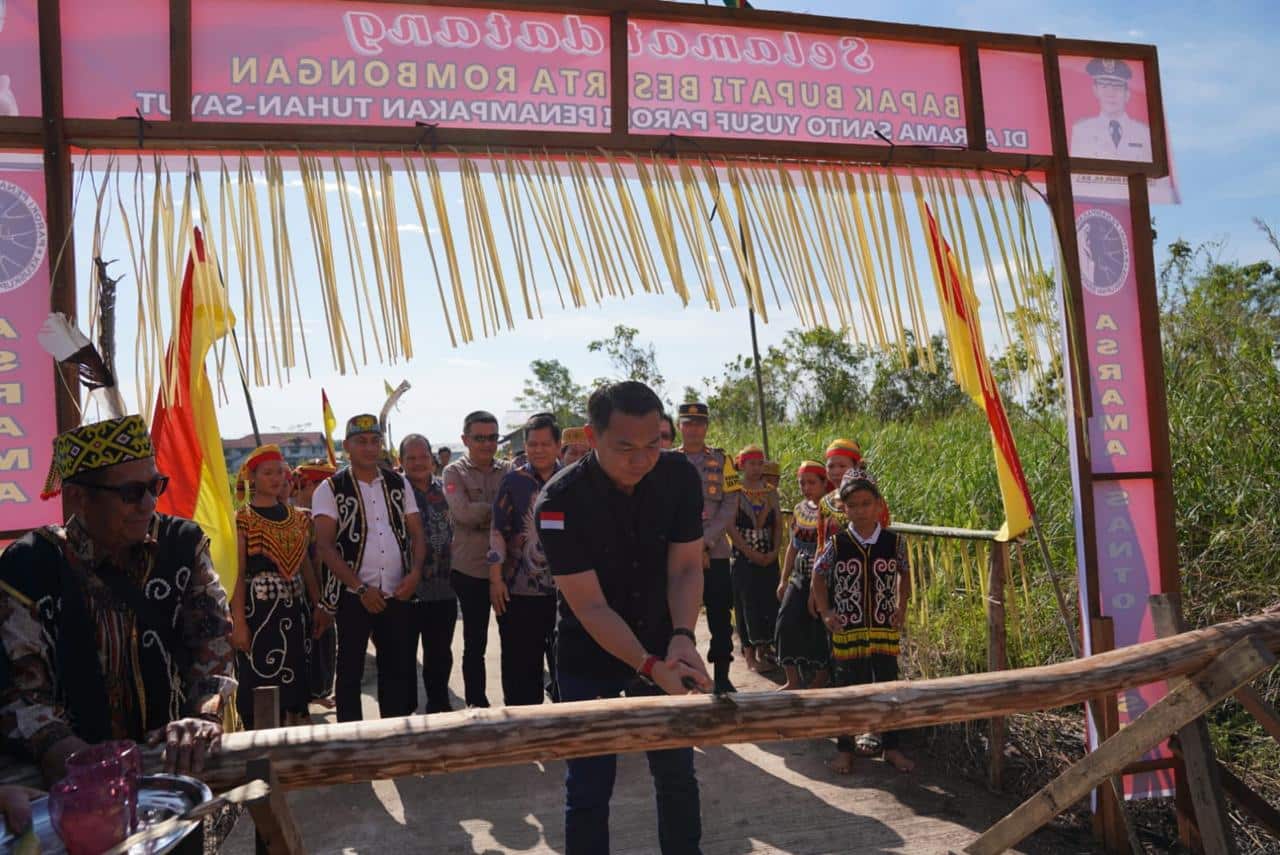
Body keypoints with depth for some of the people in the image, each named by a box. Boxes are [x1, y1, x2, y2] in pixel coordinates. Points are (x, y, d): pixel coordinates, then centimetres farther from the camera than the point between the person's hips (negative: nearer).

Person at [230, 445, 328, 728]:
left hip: (295, 607, 5)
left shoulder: (297, 517, 11)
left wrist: (318, 605, 7)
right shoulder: (242, 519, -5)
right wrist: (239, 622, -16)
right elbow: (236, 574, -10)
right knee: (260, 683, 0)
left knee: (294, 679, 11)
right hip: (258, 608, -5)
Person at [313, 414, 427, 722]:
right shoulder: (330, 489, -2)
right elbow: (325, 545, -8)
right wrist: (360, 588, -14)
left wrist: (415, 572, -8)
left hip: (397, 594, 4)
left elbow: (417, 533, 10)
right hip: (353, 596, -3)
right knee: (350, 670, 6)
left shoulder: (398, 484, 9)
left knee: (399, 668, 10)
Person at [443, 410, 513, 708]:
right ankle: (477, 703, 22)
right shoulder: (455, 472, -2)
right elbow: (464, 512, -18)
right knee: (475, 642, 9)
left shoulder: (508, 470, 7)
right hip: (471, 570, -3)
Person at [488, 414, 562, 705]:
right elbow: (497, 532, -1)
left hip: (564, 588, 2)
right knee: (520, 664, 8)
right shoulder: (514, 481, 0)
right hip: (518, 591, -1)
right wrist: (495, 579, -7)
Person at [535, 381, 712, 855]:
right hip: (590, 660, -3)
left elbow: (685, 568, -9)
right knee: (590, 788, 3)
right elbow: (591, 607, -23)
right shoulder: (560, 501, -24)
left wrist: (682, 638, -25)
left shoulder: (679, 476, -13)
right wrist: (652, 668, -31)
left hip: (662, 648, 3)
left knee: (677, 774, 15)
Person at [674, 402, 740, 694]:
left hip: (715, 552, 0)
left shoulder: (721, 460, 6)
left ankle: (722, 677, 14)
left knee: (720, 617, 3)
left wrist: (705, 542, -12)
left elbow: (730, 506, -1)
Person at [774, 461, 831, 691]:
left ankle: (821, 679, 18)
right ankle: (793, 679, 9)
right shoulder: (800, 509, 10)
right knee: (786, 622, -2)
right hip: (800, 579, 6)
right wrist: (784, 580, 17)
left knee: (819, 628, -1)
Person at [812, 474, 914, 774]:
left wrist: (902, 608, 3)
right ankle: (844, 749, 22)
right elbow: (818, 576, 4)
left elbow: (904, 574, 12)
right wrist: (826, 613, -3)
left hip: (885, 630, 1)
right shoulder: (836, 544, -8)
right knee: (847, 689, 9)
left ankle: (892, 746, 25)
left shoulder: (894, 542, -5)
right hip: (847, 630, -1)